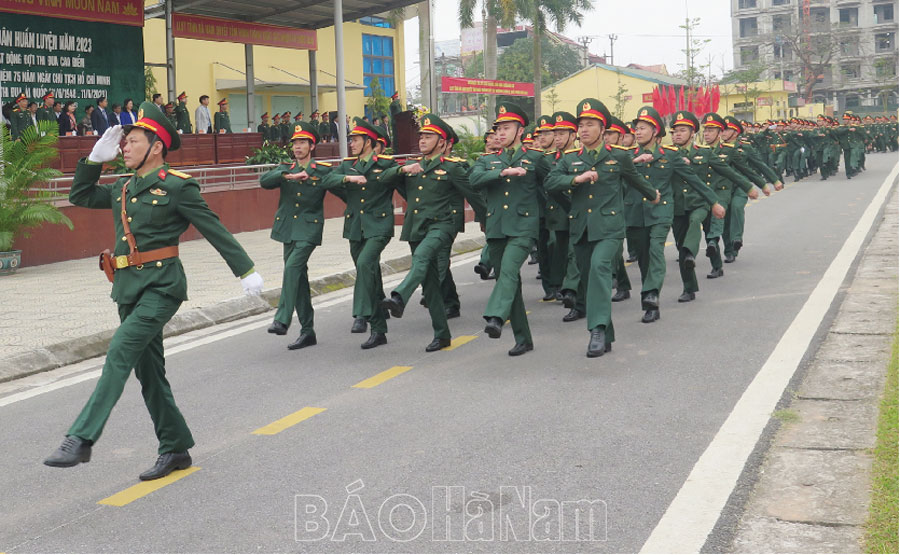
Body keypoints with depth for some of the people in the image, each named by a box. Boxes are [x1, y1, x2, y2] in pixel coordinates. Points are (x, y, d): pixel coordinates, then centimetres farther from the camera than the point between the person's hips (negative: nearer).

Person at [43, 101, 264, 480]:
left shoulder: (176, 186, -6)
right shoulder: (124, 189, 15)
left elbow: (215, 230, -4)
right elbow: (80, 196, 25)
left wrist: (246, 271, -3)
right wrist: (97, 157, 14)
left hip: (161, 285, -8)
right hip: (129, 287, 8)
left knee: (120, 352, -21)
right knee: (148, 370, 10)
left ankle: (80, 440, -24)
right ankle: (175, 450, 21)